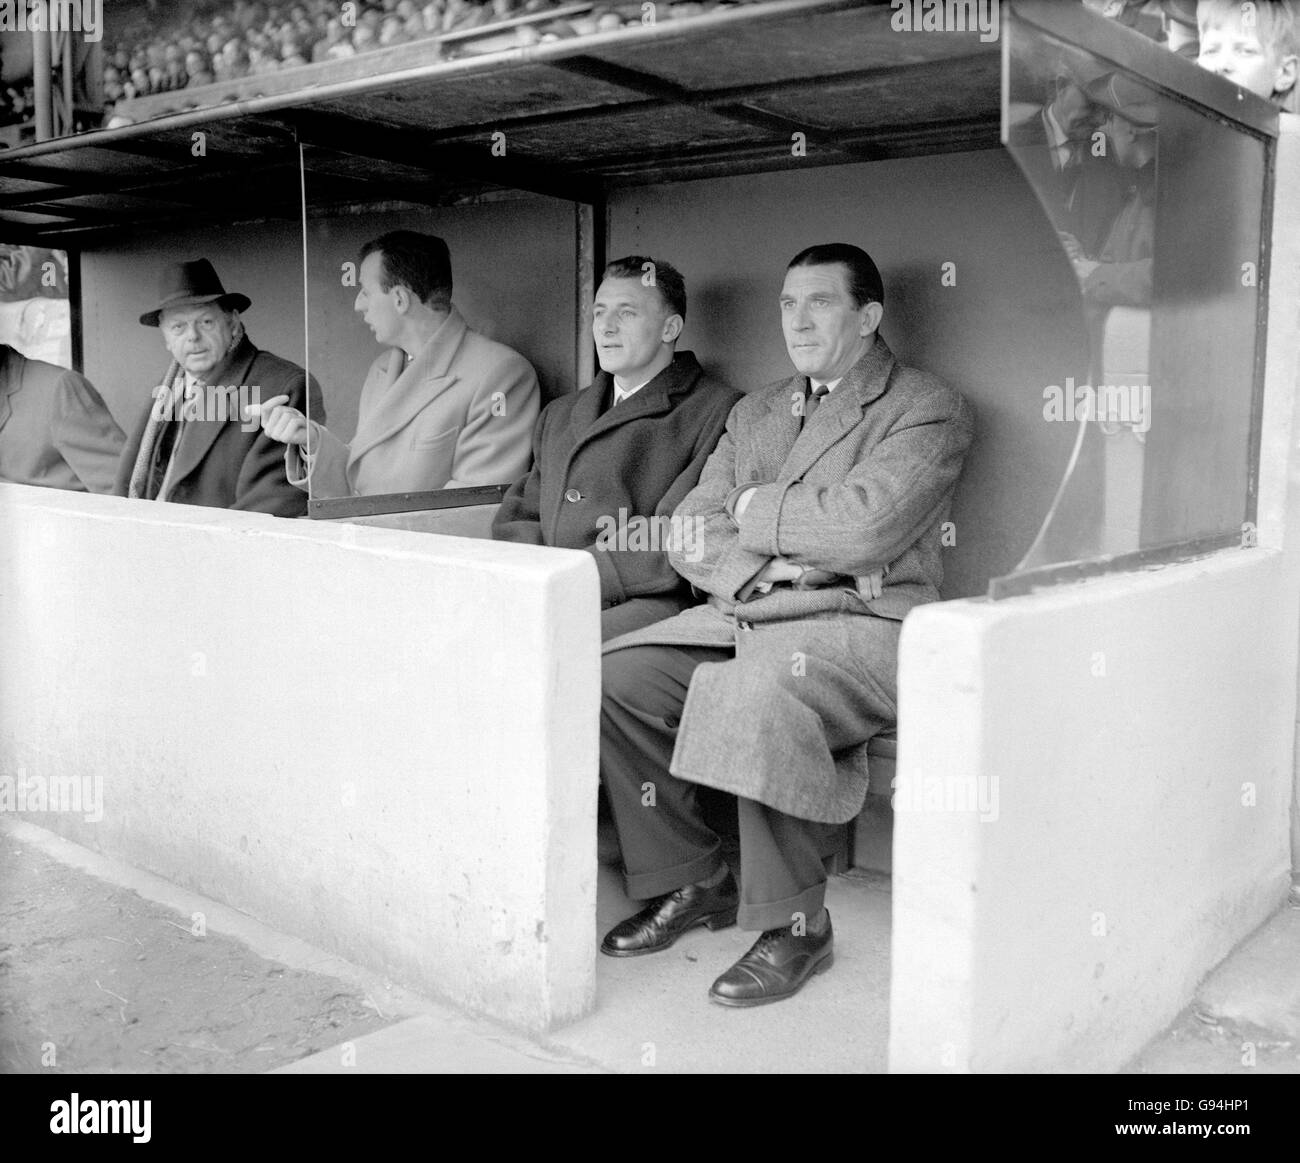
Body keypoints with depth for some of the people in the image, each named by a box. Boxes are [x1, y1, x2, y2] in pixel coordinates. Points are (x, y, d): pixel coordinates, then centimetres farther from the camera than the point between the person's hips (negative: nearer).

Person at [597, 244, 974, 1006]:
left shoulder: (929, 411, 0)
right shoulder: (753, 414, 21)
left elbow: (860, 527, -16)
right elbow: (690, 532, 12)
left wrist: (751, 508, -2)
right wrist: (753, 574, -9)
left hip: (865, 623, -6)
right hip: (748, 615, 7)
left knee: (759, 692, -36)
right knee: (616, 678, -15)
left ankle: (795, 927, -17)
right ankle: (692, 883, 3)